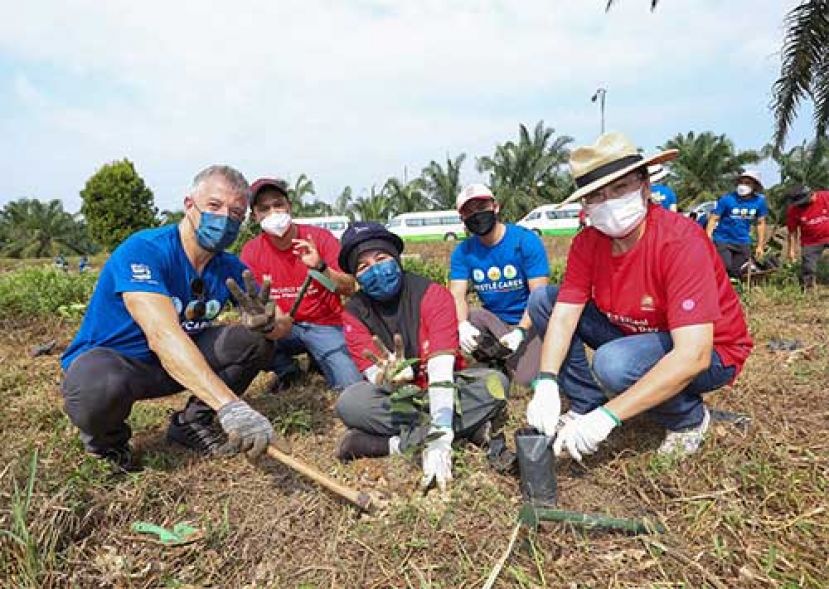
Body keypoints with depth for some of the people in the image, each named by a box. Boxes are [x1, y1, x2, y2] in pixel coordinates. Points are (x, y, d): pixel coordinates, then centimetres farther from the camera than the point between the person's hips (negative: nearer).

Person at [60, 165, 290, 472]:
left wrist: (267, 322, -33)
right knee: (102, 388, -39)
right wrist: (231, 406, -51)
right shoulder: (144, 250, -26)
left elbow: (281, 324, -6)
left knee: (257, 339, -11)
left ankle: (193, 422, 4)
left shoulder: (230, 267, -6)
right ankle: (105, 437, -1)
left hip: (179, 362, 5)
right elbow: (163, 335, -41)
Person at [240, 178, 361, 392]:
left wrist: (320, 267, -32)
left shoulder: (319, 237, -9)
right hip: (283, 328, 2)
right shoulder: (251, 251, -2)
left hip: (325, 324, -2)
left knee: (352, 386, -19)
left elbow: (348, 288, -14)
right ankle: (286, 370, 4)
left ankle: (319, 359, 15)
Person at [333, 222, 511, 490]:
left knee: (495, 383, -29)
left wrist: (439, 439, -40)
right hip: (399, 396, 2)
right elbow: (375, 377, -20)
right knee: (348, 403, -29)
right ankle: (471, 428, -25)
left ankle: (398, 442, -24)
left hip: (441, 391, -1)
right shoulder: (354, 313, -11)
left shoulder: (432, 294, -19)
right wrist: (390, 377, -46)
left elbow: (441, 368, -30)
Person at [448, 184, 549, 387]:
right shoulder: (463, 251, 0)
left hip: (528, 322, -3)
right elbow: (457, 296, -11)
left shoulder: (526, 241, -10)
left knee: (527, 379, -26)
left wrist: (521, 331, -32)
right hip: (493, 320, 4)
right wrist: (462, 325, -34)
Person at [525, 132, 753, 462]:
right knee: (543, 300, -8)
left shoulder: (681, 243, -30)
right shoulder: (588, 242, -11)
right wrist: (546, 384, -33)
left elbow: (692, 356, -36)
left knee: (613, 363, -36)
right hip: (634, 335, 6)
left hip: (709, 355, -5)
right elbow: (564, 315, -15)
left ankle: (690, 419, -3)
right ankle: (584, 407, -1)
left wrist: (608, 416, -40)